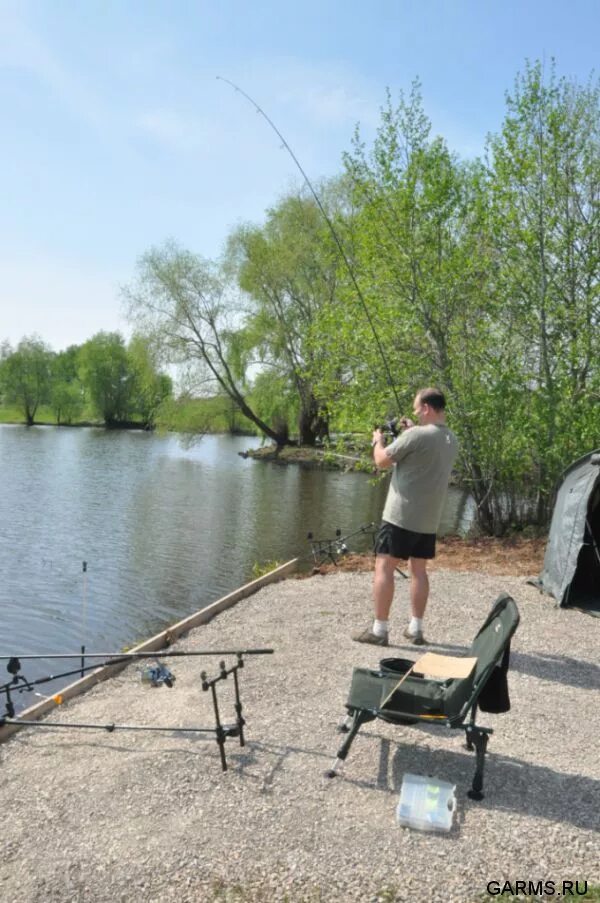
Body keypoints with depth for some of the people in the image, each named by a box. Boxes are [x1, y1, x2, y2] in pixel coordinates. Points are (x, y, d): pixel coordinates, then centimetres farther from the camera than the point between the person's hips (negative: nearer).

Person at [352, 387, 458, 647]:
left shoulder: (415, 435, -17)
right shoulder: (452, 441, 8)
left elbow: (382, 460, -8)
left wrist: (378, 440, 11)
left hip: (401, 516, -7)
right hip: (429, 520, 7)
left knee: (384, 567, 1)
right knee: (419, 570, 14)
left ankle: (378, 630, 4)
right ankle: (415, 628, 18)